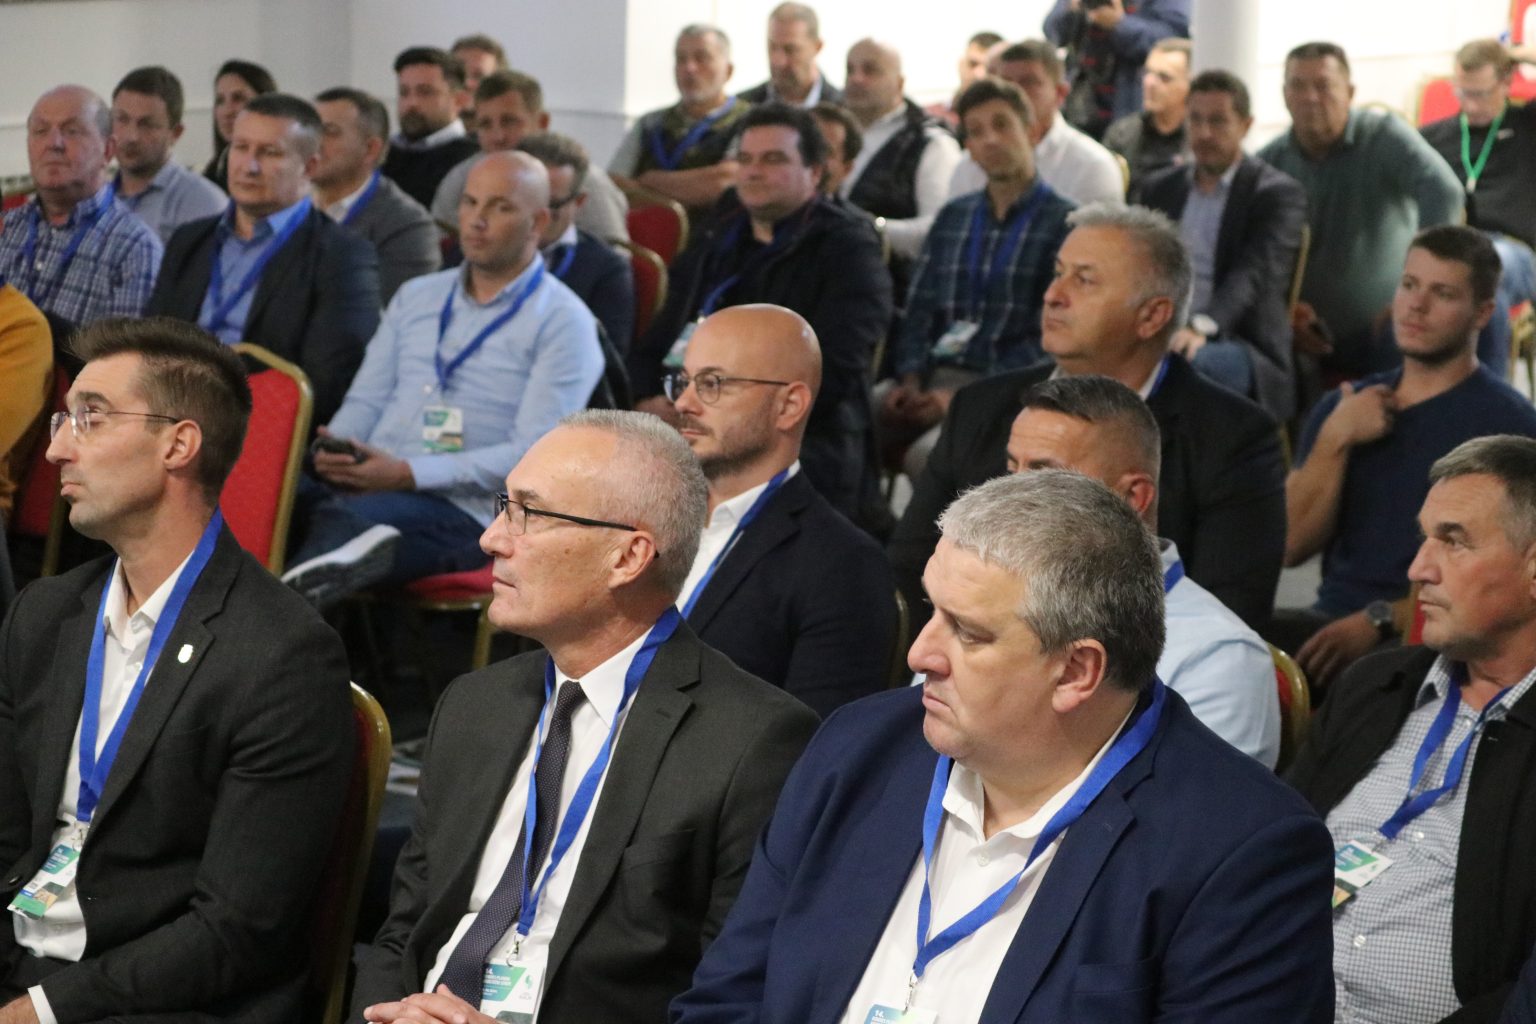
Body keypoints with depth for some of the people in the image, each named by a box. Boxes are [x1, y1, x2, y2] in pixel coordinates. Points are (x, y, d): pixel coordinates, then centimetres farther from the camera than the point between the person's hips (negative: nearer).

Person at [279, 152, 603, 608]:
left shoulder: (563, 322, 3)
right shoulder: (416, 297, 25)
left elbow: (534, 455, -8)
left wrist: (407, 474, -16)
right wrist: (333, 452, -3)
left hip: (461, 508, -6)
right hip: (365, 483, 6)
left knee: (342, 519, -38)